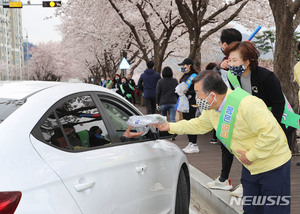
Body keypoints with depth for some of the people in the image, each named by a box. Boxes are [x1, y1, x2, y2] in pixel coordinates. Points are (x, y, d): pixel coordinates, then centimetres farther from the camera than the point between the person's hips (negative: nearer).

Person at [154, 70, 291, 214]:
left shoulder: (247, 105, -31)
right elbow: (200, 124, 15)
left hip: (274, 167, -8)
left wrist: (251, 155, -24)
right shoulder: (212, 107, -3)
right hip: (250, 167, 8)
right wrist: (170, 127, 9)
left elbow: (271, 133, -32)